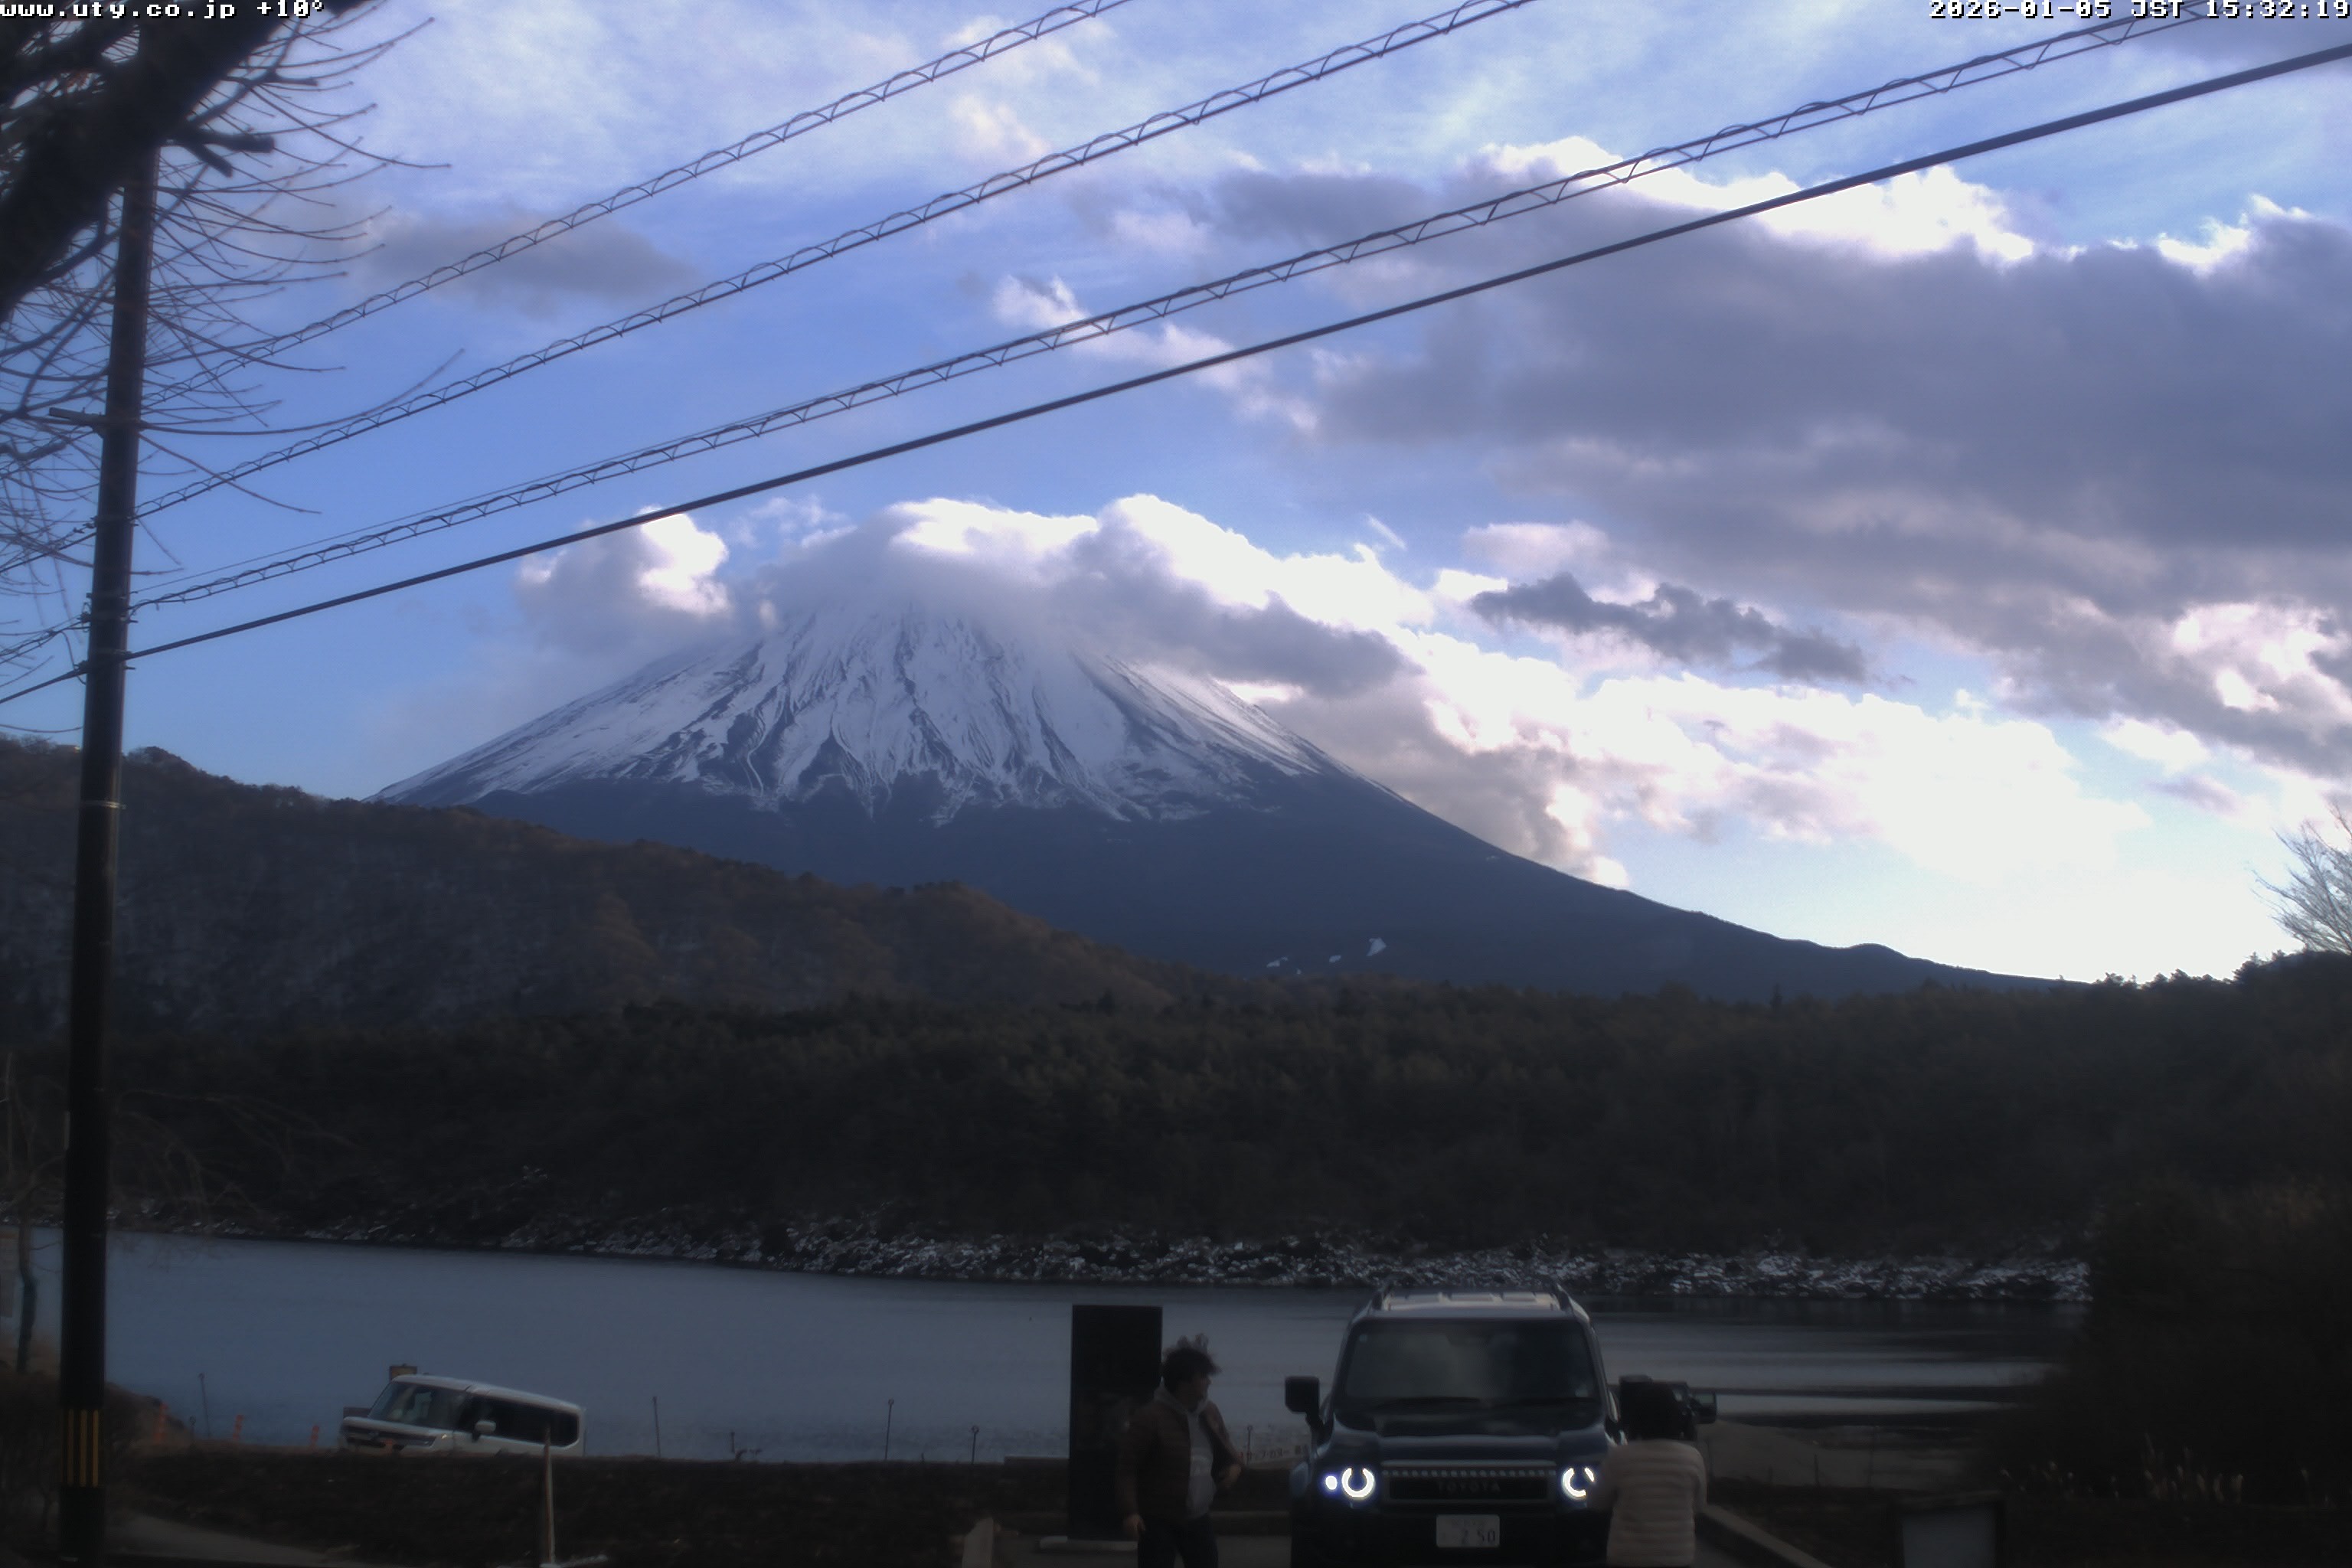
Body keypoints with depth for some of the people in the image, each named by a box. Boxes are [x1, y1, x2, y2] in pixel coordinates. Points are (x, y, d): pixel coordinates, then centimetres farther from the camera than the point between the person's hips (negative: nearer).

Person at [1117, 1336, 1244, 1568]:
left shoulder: (1209, 1413, 7)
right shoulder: (1151, 1418, -16)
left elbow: (1226, 1450, 24)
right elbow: (1127, 1466, -16)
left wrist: (1235, 1465, 0)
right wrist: (1130, 1511, -25)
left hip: (1197, 1520, 7)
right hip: (1159, 1522, -7)